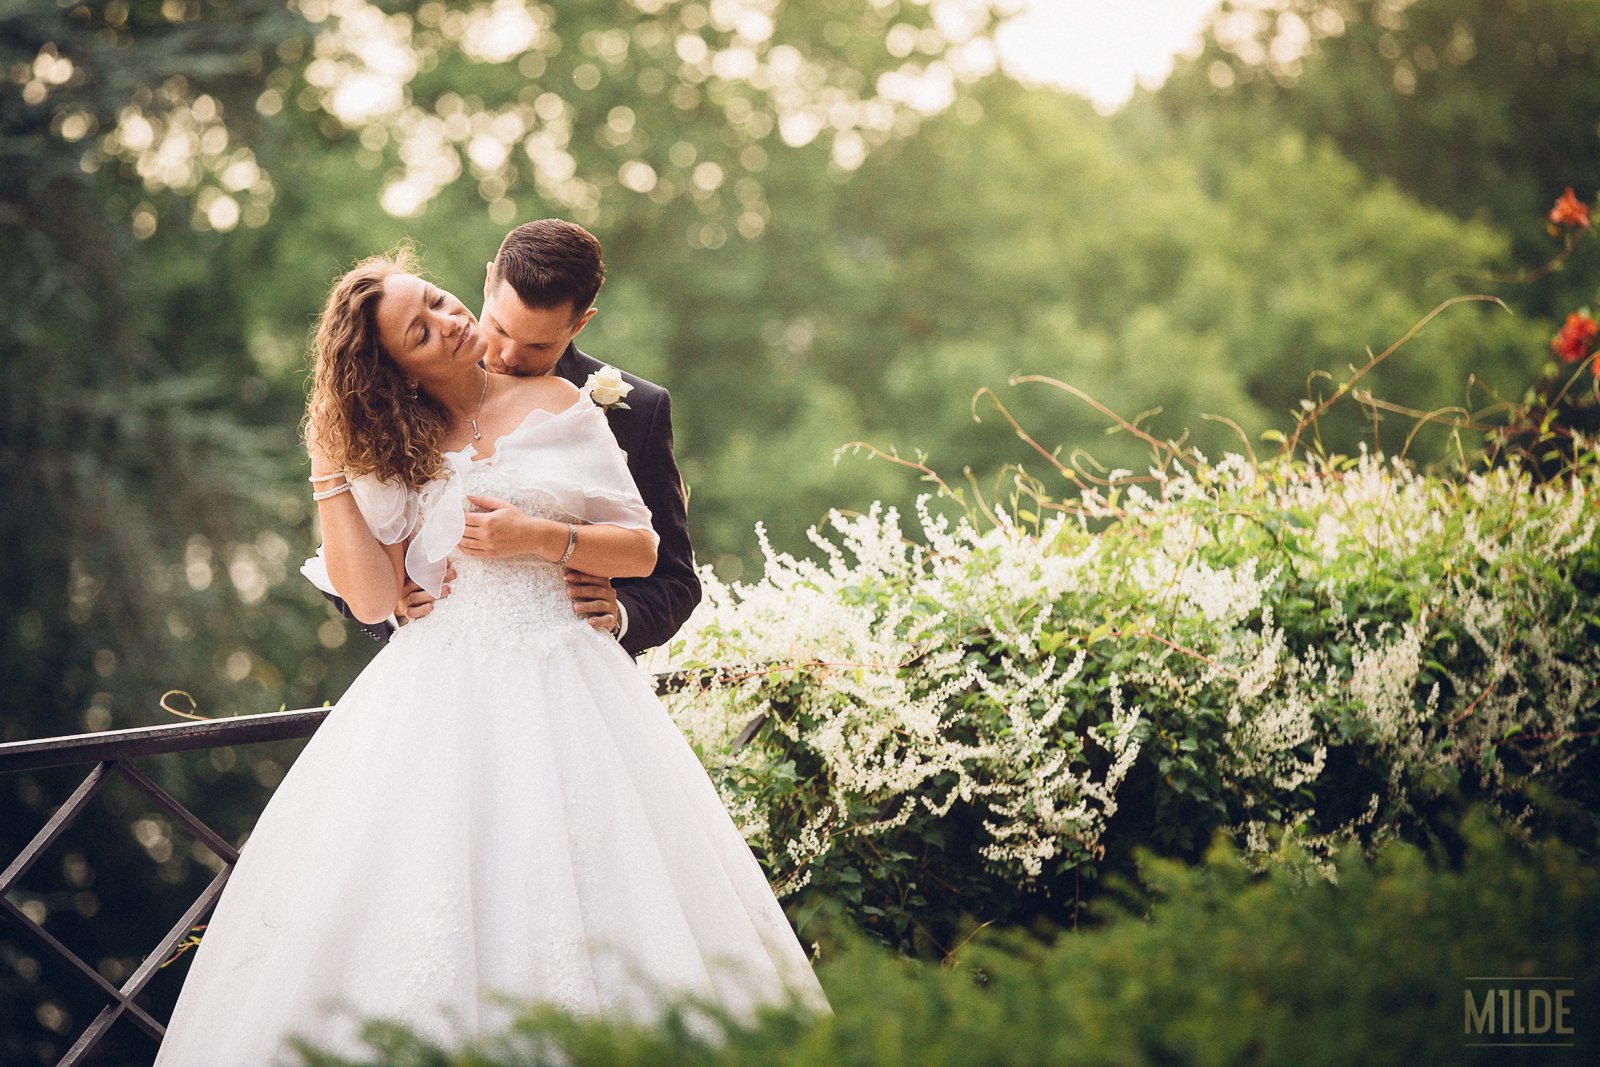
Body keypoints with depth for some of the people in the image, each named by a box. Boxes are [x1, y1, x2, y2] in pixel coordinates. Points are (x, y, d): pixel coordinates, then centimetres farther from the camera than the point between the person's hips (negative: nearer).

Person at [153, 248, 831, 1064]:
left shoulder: (556, 406, 8)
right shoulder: (393, 451, 10)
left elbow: (642, 549, 6)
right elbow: (371, 597, -2)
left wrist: (540, 538, -9)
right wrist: (329, 472, 0)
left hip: (560, 683, -1)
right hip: (436, 698, 1)